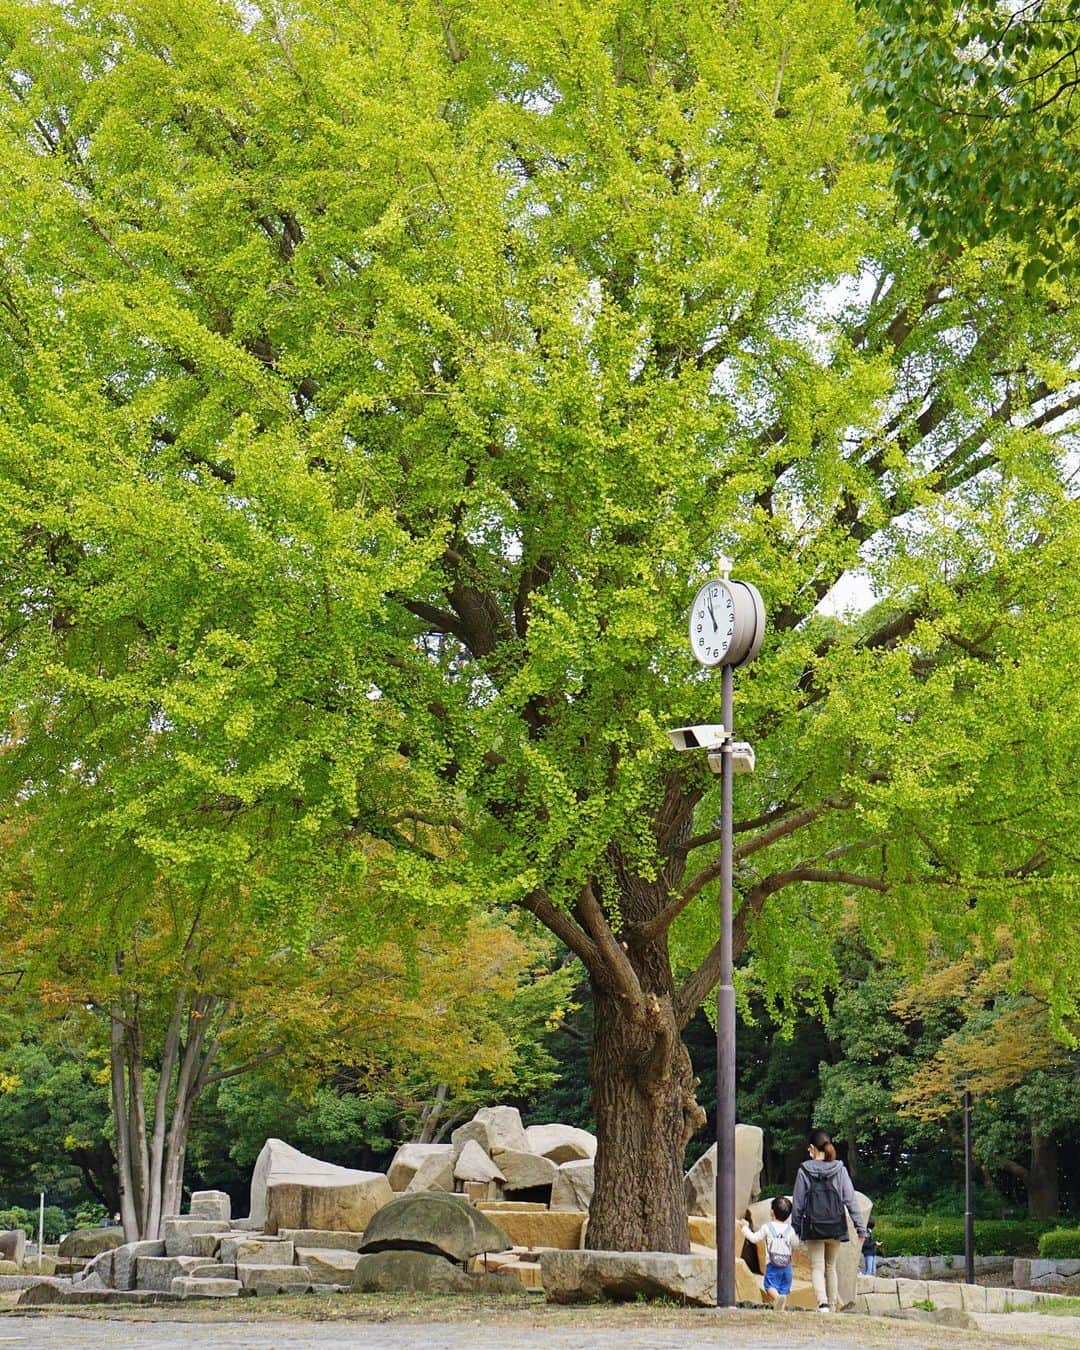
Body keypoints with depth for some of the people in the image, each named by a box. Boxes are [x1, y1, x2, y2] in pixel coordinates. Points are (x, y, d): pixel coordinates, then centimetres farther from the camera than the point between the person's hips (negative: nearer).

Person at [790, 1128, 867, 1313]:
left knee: (817, 1268, 2)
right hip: (835, 1227, 3)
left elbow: (798, 1202, -3)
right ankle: (832, 1306, 22)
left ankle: (823, 1303, -19)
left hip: (813, 1228, -3)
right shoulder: (839, 1170, -3)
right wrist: (860, 1227, 0)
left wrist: (795, 1227, 7)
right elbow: (851, 1199, -4)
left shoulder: (805, 1171, -8)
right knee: (830, 1267, 19)